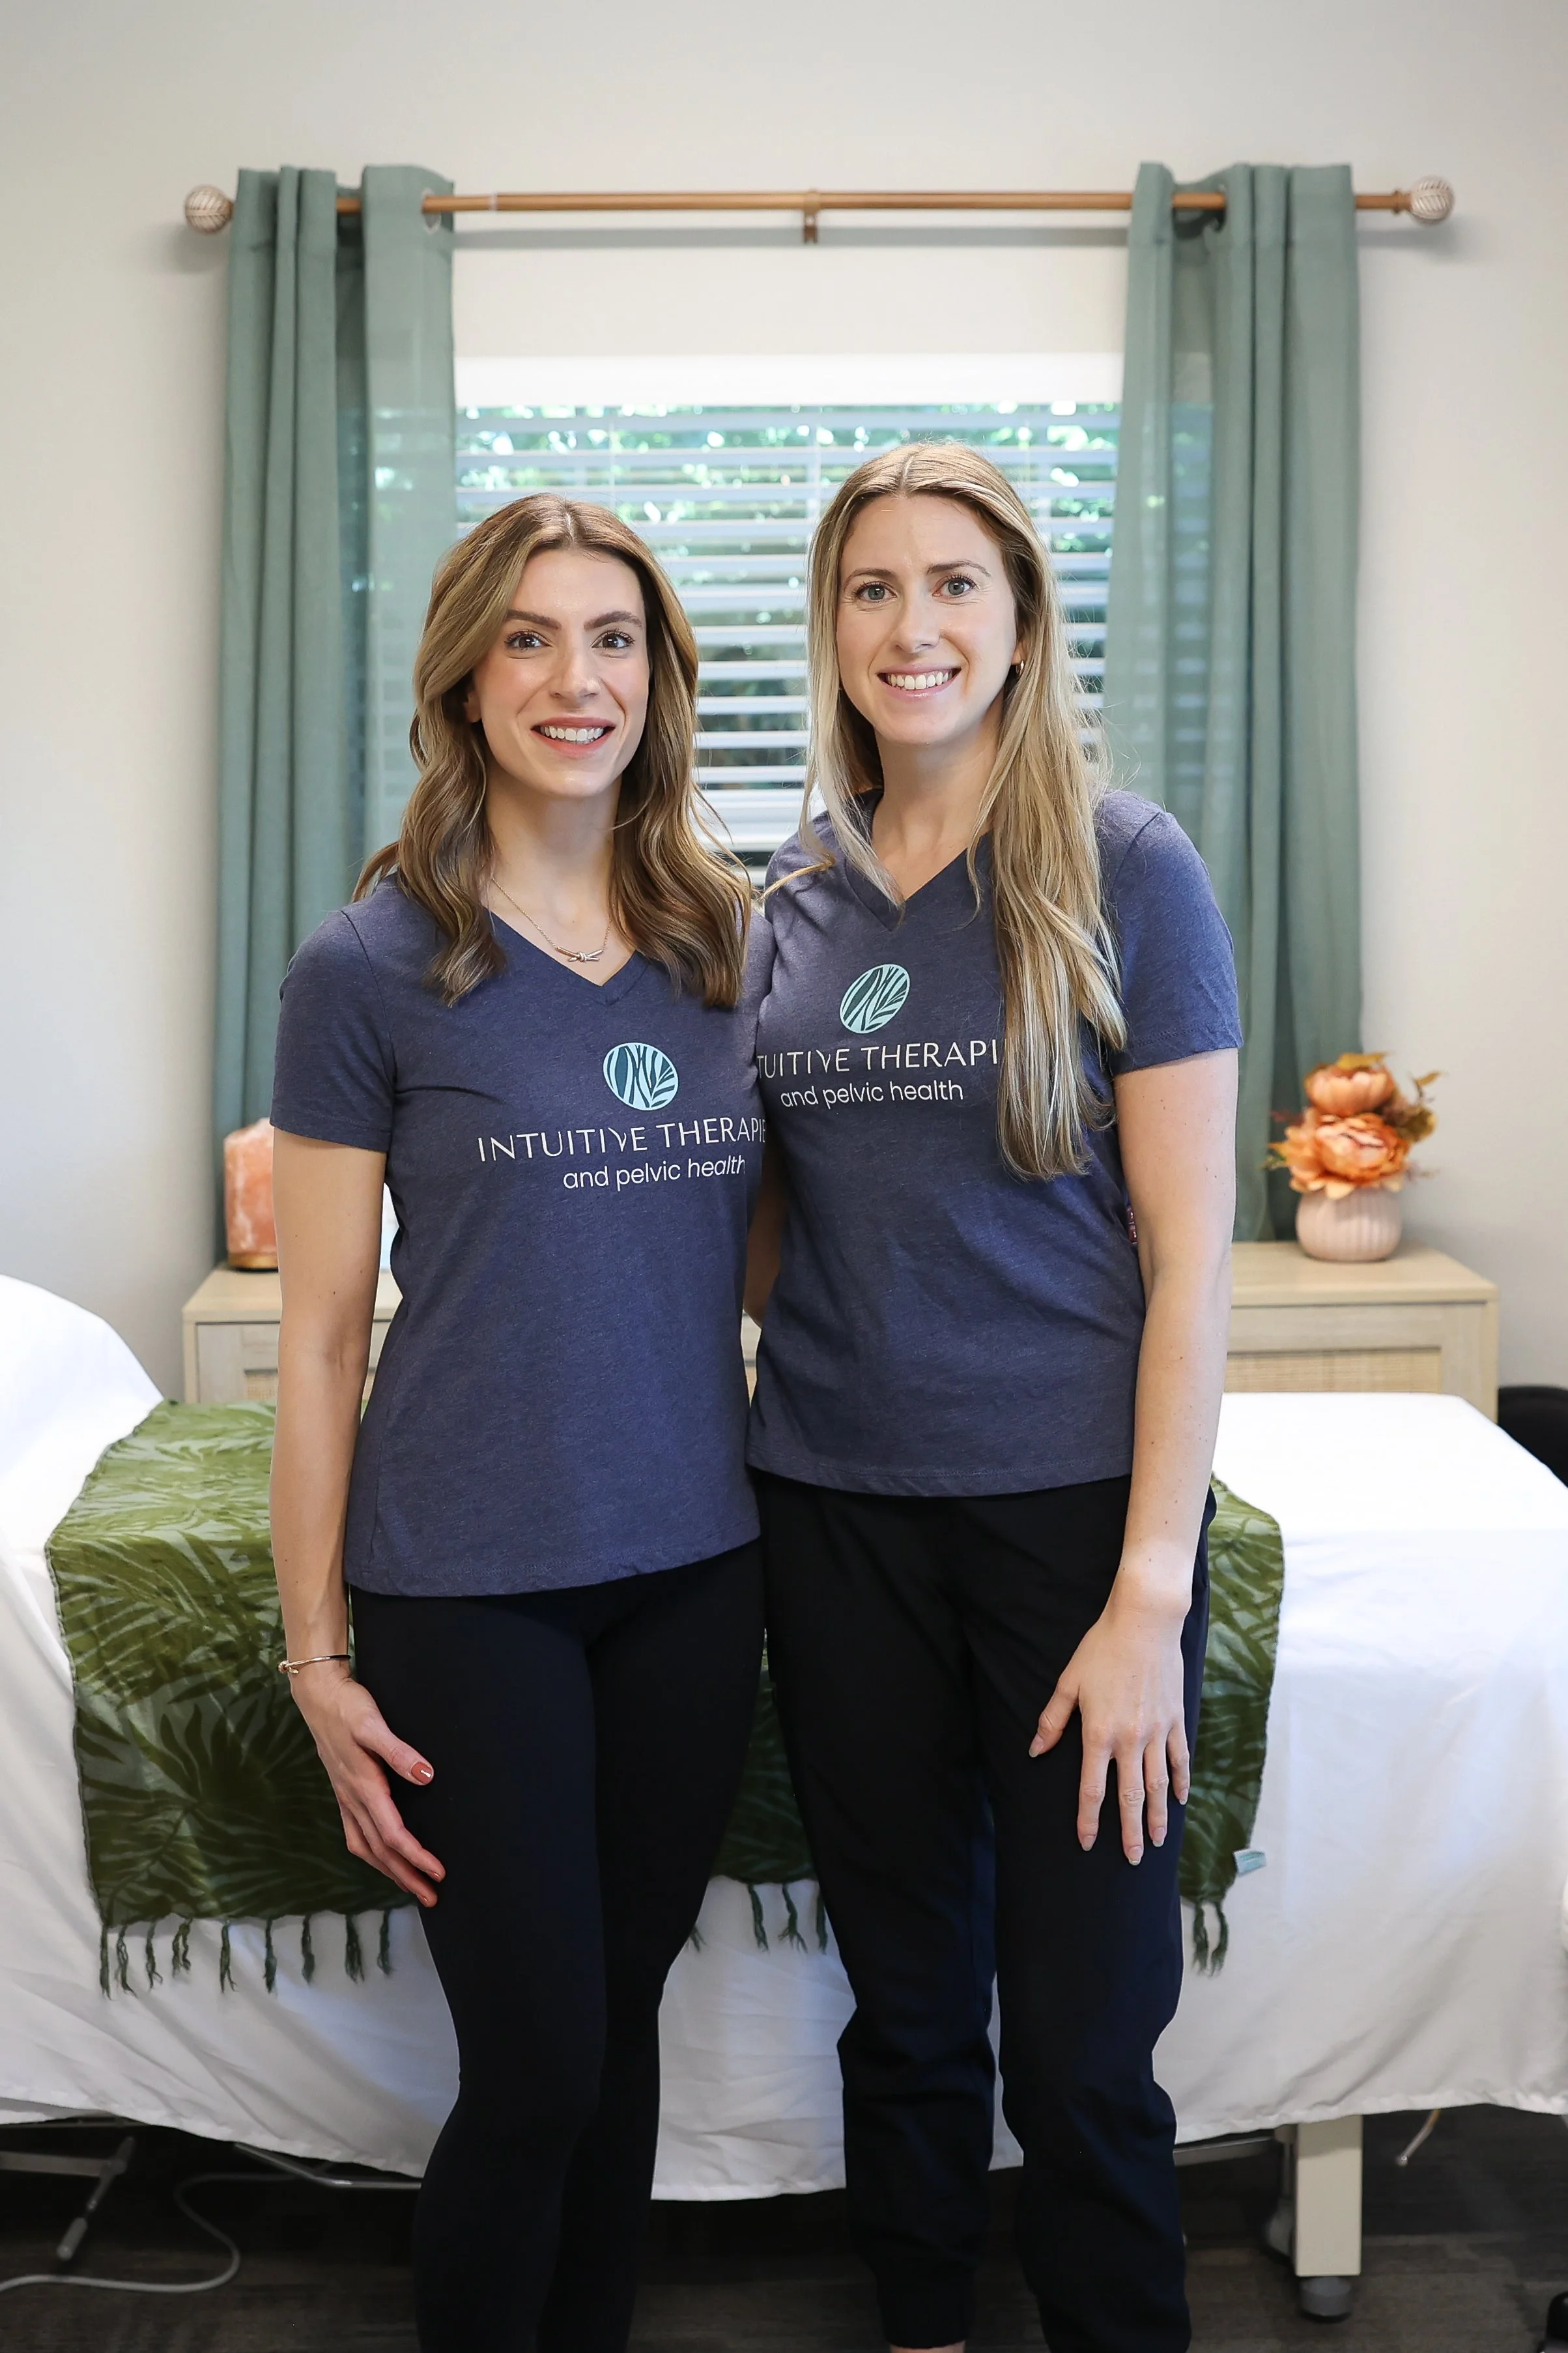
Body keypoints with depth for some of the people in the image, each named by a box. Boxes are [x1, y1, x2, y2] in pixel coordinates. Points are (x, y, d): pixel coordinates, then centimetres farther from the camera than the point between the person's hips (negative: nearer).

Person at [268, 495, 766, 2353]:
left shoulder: (732, 946, 5)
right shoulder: (372, 966, -8)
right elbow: (319, 1340, -5)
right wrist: (319, 1658, -5)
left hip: (694, 1567, 4)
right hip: (471, 1581, -4)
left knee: (626, 2018, 15)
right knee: (533, 2064, 2)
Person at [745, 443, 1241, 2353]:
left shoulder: (1123, 869, -6)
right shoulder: (794, 899, 7)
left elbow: (1188, 1250, -9)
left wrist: (1150, 1595, -14)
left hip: (1069, 1507, -4)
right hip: (837, 1510, 4)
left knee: (1082, 2033, 5)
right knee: (906, 2001, 16)